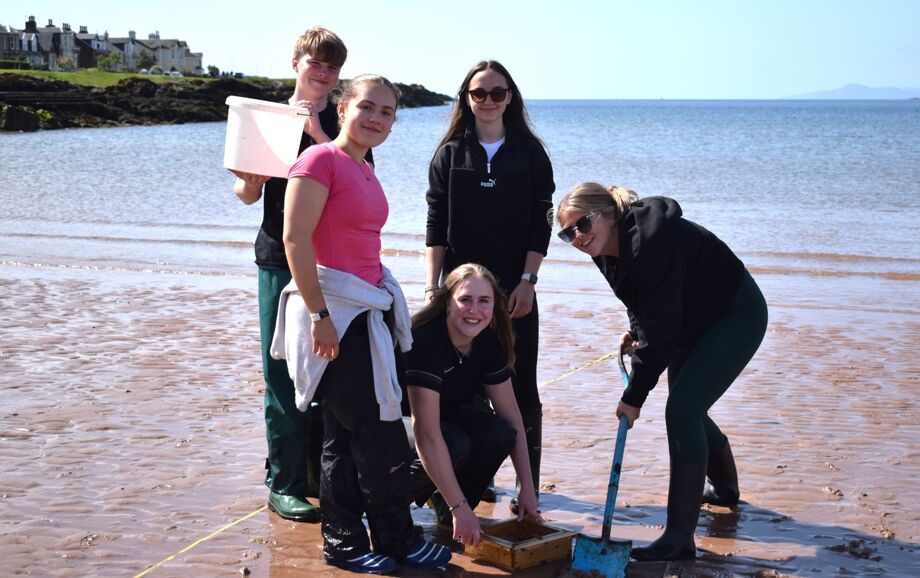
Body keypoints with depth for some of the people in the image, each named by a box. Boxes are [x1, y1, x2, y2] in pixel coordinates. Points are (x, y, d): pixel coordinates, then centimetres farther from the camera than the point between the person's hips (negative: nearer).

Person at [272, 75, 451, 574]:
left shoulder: (365, 171, 14)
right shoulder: (320, 160, -12)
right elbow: (296, 240, -18)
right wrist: (320, 315, -20)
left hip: (368, 312, 9)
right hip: (332, 313, -9)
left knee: (346, 434, 13)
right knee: (381, 435, -2)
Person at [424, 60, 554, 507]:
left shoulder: (530, 153, 5)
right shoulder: (450, 153, 7)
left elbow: (540, 223, 1)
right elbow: (436, 225, 3)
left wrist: (527, 281, -8)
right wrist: (432, 286, -5)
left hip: (515, 288, -1)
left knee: (521, 387, -1)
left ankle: (529, 485, 6)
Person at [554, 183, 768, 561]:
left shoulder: (652, 241, -32)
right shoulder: (609, 249, -4)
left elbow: (662, 328, -31)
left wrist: (635, 395, -26)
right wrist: (635, 332, -2)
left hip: (737, 317, -10)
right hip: (697, 320, 10)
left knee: (682, 411, -20)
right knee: (686, 409, 20)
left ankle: (679, 538, -17)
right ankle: (724, 488, 47)